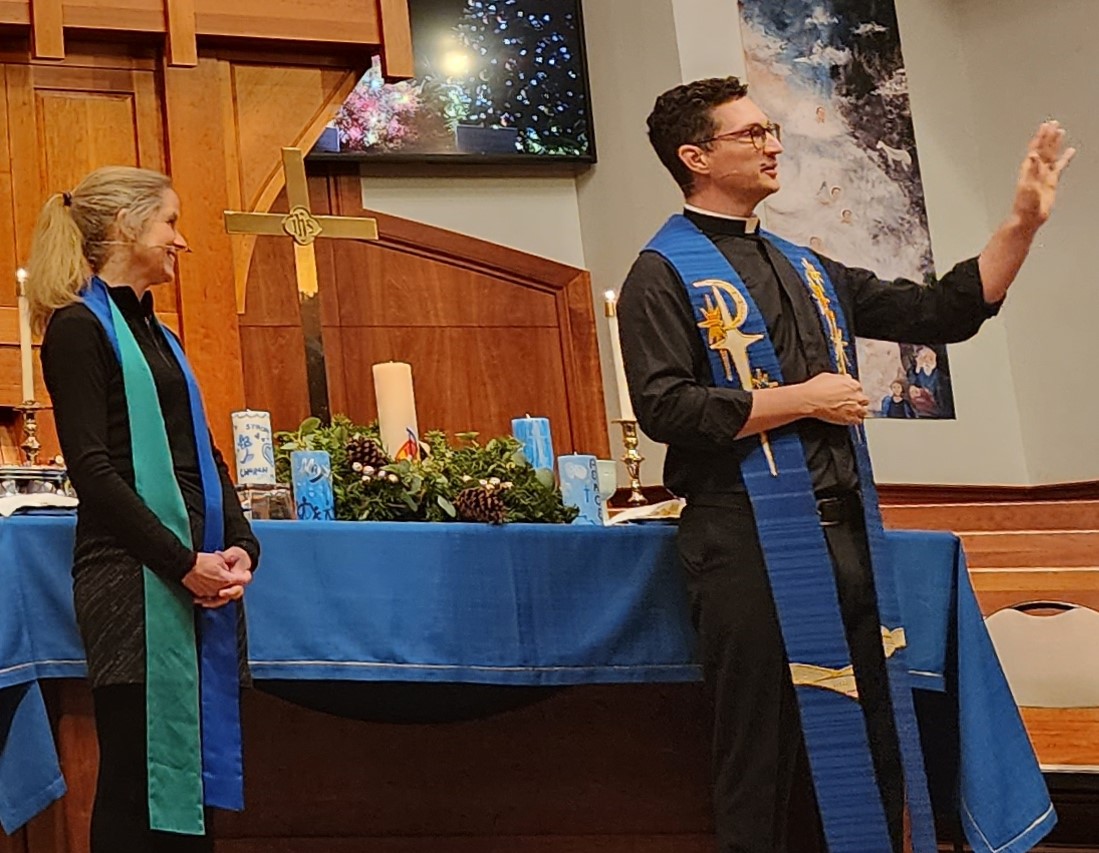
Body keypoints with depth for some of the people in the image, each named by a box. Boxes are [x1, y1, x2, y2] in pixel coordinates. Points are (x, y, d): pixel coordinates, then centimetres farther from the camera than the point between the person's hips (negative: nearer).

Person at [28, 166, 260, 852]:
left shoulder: (155, 332, 20)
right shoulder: (79, 327, -5)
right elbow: (93, 468, -13)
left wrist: (240, 545, 1)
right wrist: (183, 564, -16)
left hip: (201, 577, 8)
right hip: (135, 580, -8)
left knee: (197, 763, 10)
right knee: (137, 776, -3)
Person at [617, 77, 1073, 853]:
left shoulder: (805, 267, 17)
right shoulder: (665, 274, -4)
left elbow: (943, 314, 17)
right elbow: (666, 409, -17)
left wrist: (1023, 222, 9)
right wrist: (803, 399, -13)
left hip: (846, 531, 7)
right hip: (751, 544, -7)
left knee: (872, 742, 15)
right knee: (766, 756, 2)